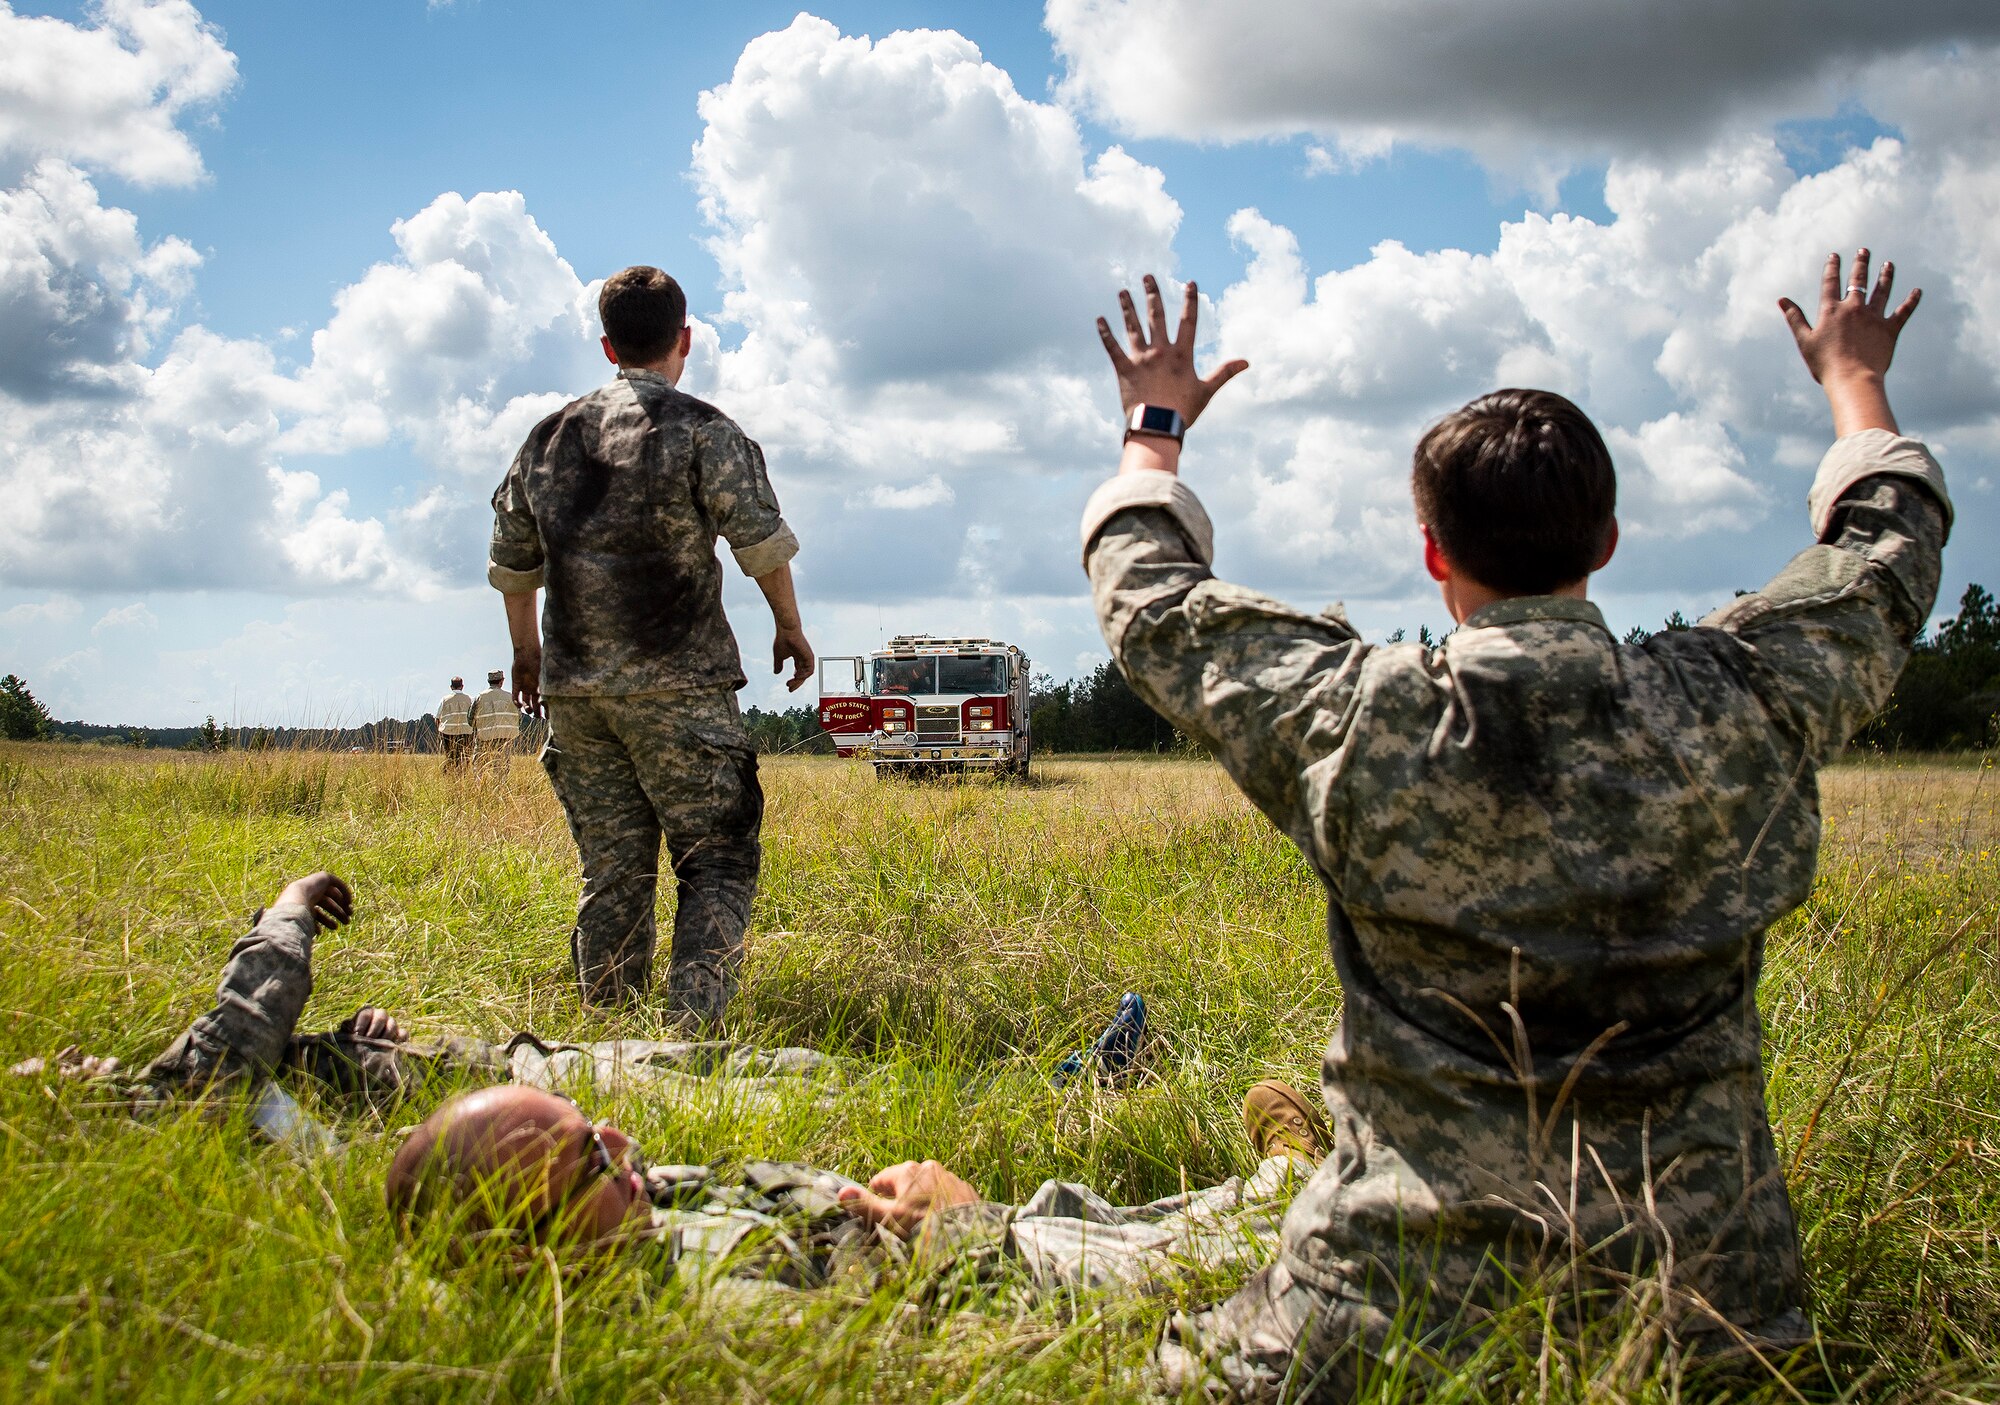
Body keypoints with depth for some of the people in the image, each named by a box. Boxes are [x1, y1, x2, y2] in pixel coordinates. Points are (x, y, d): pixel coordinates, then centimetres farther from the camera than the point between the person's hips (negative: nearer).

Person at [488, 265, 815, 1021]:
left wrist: (527, 650, 31)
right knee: (715, 859, -1)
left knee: (611, 868, 11)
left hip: (573, 686, 5)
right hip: (677, 683, -5)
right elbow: (762, 541, -8)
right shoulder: (703, 431, -3)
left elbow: (512, 560, 20)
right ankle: (695, 1019, -13)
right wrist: (790, 626, 6)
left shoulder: (551, 435, 13)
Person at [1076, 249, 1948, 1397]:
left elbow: (1152, 599, 6)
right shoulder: (1743, 711, -6)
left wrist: (1155, 432, 24)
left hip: (1411, 1287, -2)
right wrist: (1855, 382, 34)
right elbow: (1885, 552, 16)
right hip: (1707, 1297, 3)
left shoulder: (1359, 725, -12)